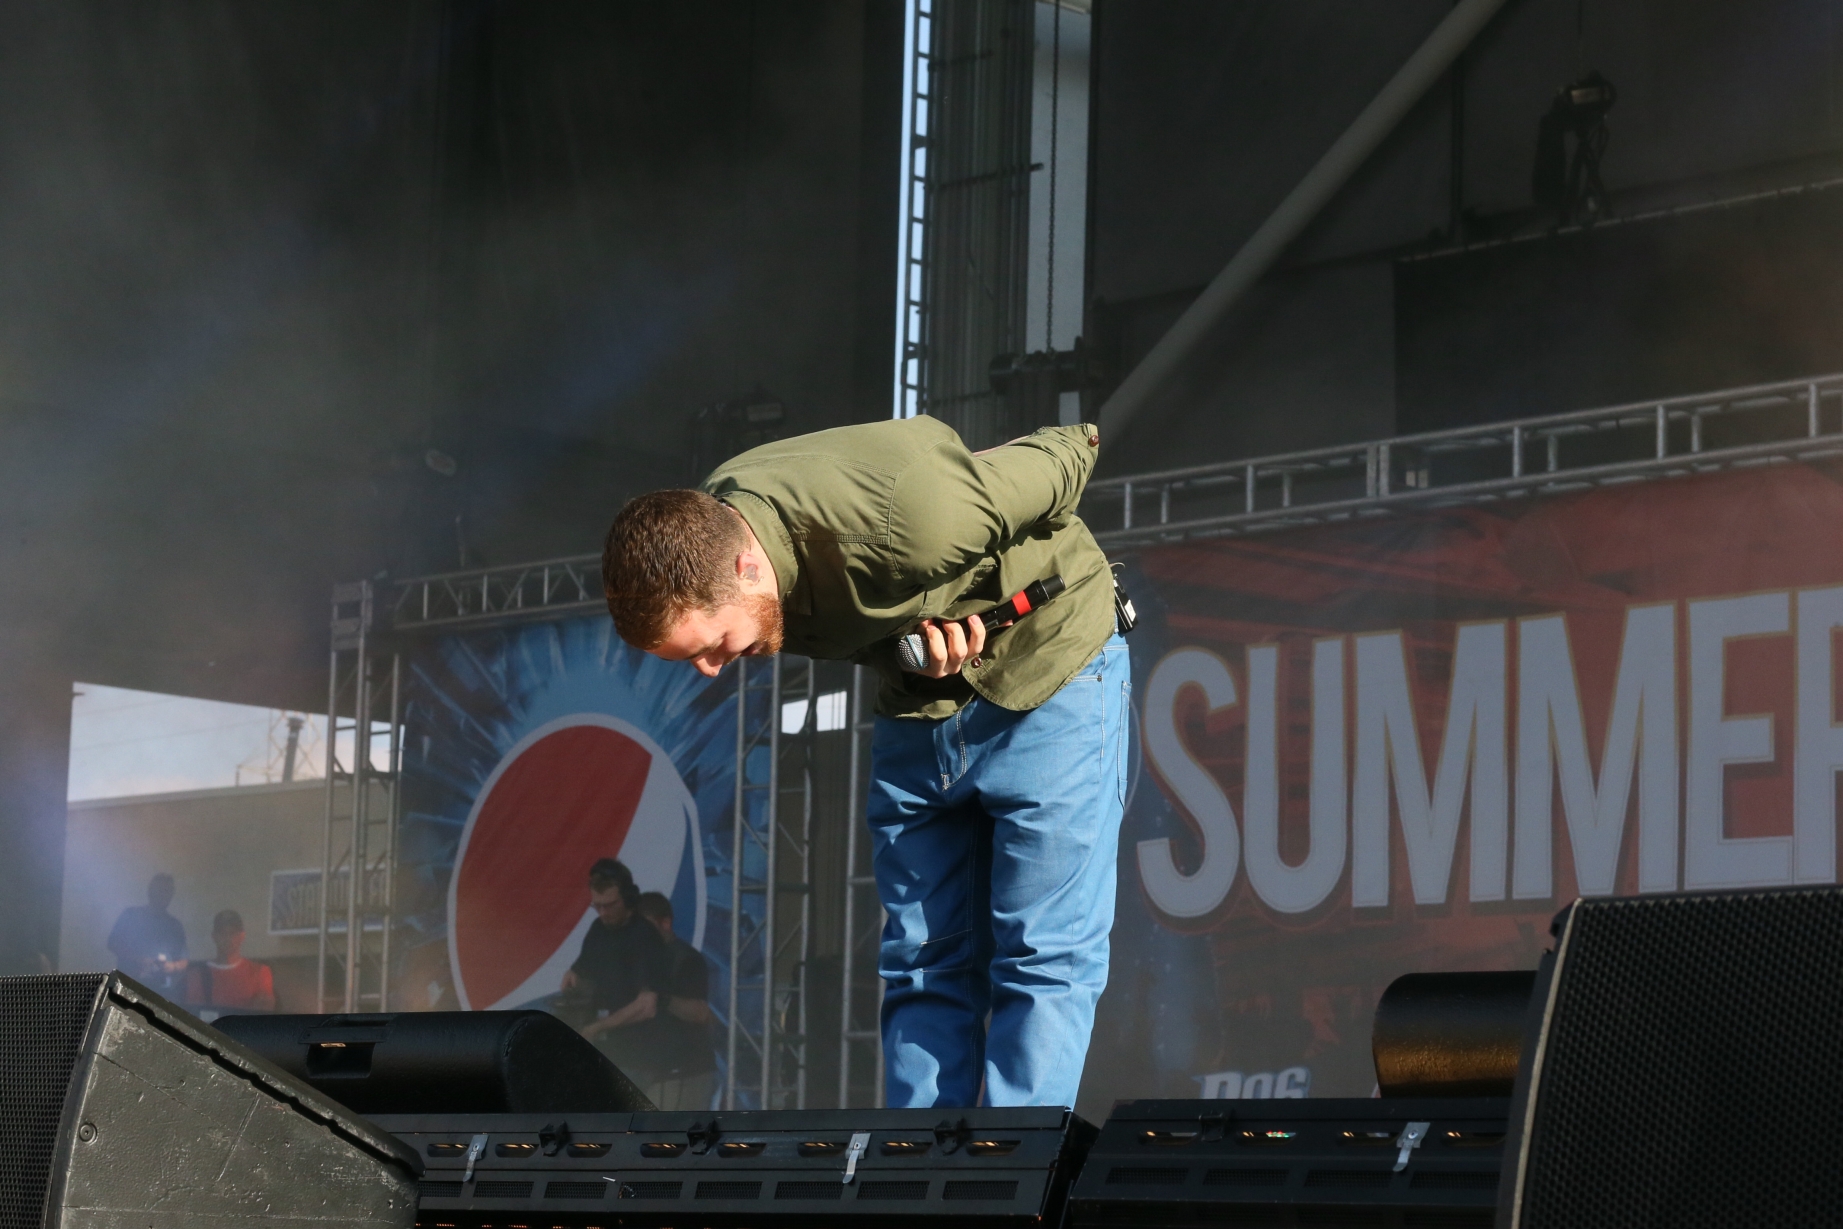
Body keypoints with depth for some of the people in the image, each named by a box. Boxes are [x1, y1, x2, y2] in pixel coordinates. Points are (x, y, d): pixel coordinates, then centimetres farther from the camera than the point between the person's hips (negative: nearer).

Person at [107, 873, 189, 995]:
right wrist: (137, 959, -12)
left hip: (164, 990, 2)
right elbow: (113, 944, 4)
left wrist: (173, 967, -11)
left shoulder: (175, 926, 15)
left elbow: (183, 962, 14)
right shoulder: (131, 915, 9)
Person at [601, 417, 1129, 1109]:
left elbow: (1063, 461, -19)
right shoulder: (694, 541, -17)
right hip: (915, 706, 6)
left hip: (1044, 670, -6)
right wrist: (919, 638, -16)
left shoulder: (903, 517, -38)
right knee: (925, 967, 3)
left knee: (1044, 963, -10)